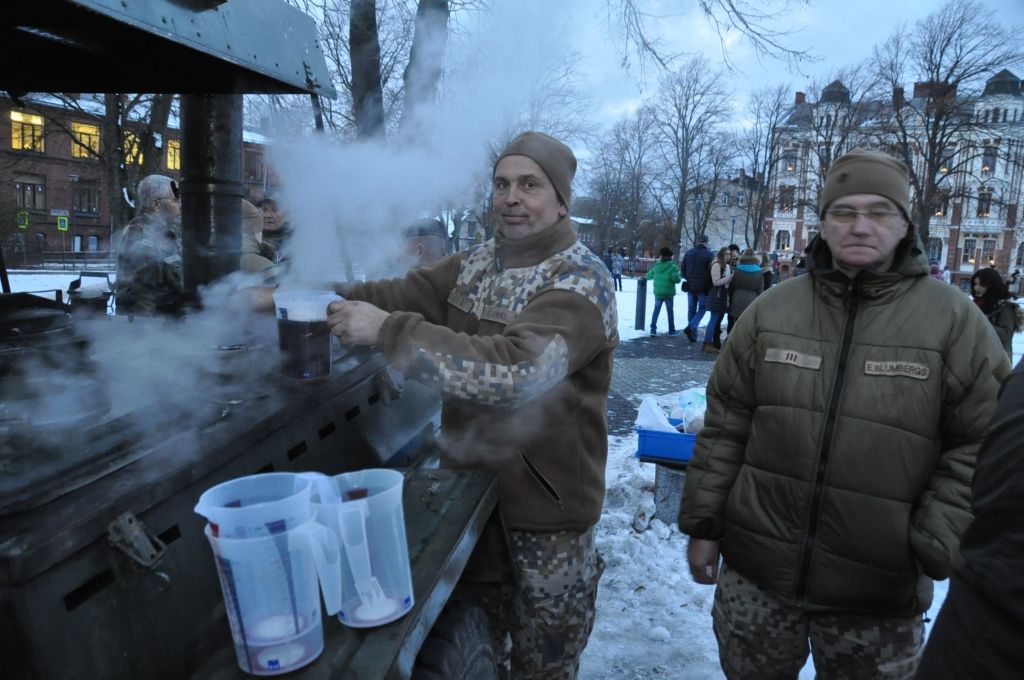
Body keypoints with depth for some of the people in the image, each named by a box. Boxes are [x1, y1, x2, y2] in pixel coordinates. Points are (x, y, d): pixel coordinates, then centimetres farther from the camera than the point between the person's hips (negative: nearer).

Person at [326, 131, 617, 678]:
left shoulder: (581, 281, -21)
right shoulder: (477, 262, 5)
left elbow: (516, 369, -35)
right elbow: (406, 293, -2)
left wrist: (388, 331, -36)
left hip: (544, 507, -6)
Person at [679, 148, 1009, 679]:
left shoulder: (954, 320, -6)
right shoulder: (771, 310, -1)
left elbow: (979, 448, -4)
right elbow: (724, 426, 2)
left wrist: (935, 547, -12)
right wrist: (703, 522, 2)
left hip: (879, 594, -1)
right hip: (755, 568, 2)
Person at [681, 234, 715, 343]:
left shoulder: (688, 253, 5)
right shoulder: (709, 255, -11)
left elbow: (683, 270, 9)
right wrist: (708, 285, 2)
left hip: (690, 286, 5)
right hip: (703, 287, -4)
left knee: (691, 308, 12)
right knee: (702, 308, 7)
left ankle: (692, 334, 14)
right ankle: (691, 327, -12)